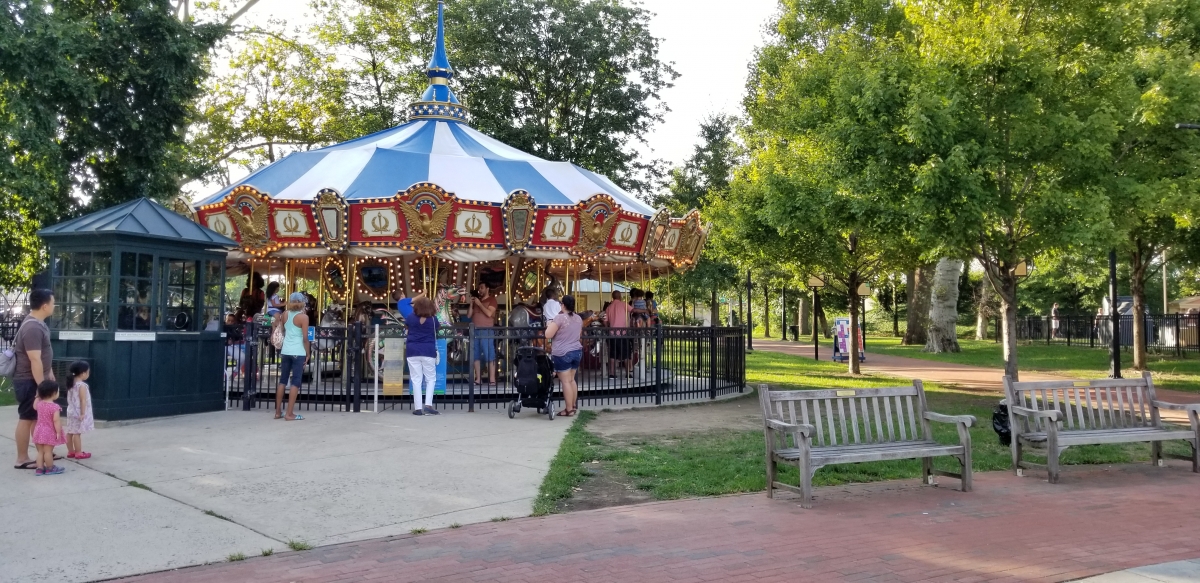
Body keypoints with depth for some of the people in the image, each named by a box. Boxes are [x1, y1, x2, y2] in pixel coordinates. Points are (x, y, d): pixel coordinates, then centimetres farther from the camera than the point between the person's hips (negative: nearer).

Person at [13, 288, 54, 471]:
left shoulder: (38, 323, 9)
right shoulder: (32, 328, -24)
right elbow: (35, 360, -26)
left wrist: (49, 373, 23)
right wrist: (41, 385, -25)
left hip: (36, 379, 10)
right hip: (29, 381, -10)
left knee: (37, 417, 17)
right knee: (27, 418, -2)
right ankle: (22, 459, 5)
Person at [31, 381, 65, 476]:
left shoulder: (39, 404, 2)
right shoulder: (54, 407, -19)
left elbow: (34, 406, 27)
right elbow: (56, 420, -23)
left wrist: (38, 397, 30)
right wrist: (58, 432, -18)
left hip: (39, 431, 7)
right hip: (49, 432, -7)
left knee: (40, 451, 13)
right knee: (48, 451, 1)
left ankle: (40, 468, 16)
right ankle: (50, 468, 10)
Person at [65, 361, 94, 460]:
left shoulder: (71, 384, 8)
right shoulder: (82, 385, -18)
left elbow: (69, 399, 15)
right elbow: (83, 400, -19)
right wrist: (83, 413, -18)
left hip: (71, 411, 9)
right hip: (79, 412, -9)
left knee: (70, 432, 12)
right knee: (77, 433, -5)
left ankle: (71, 451, 21)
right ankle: (79, 453, 0)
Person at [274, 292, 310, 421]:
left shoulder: (285, 315, 7)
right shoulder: (303, 317, -9)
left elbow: (282, 332, 11)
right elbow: (305, 338, -11)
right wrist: (308, 353, -2)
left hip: (286, 351, 6)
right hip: (298, 352, -6)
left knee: (283, 380, 13)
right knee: (296, 382, -2)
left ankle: (278, 412, 17)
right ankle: (290, 414, -4)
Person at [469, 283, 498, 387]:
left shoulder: (491, 300, 3)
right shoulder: (477, 300, 20)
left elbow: (489, 313, -13)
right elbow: (469, 315, 16)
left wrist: (479, 304, -7)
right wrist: (471, 304, 5)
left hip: (486, 331, -6)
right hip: (475, 330, 6)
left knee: (489, 355, -9)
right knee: (476, 355, 4)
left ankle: (492, 380, -13)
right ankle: (477, 379, 7)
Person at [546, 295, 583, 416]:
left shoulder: (560, 318, -15)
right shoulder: (578, 318, 8)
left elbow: (548, 335, -15)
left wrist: (549, 326, 3)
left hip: (562, 353, -7)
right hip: (577, 352, 7)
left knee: (565, 381, -4)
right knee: (571, 379, 16)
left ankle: (569, 409, -3)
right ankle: (573, 406, 19)